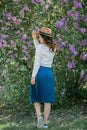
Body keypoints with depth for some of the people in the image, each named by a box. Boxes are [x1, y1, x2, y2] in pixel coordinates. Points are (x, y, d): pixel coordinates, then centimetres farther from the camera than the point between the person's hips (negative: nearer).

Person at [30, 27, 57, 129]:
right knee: (47, 99, 5)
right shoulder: (53, 48, 10)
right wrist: (35, 39, 16)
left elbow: (37, 62, -13)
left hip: (39, 73, -4)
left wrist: (33, 76, -13)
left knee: (36, 98, 8)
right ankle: (45, 122, 2)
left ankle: (39, 116, -15)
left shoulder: (40, 47, -10)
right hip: (49, 73, 4)